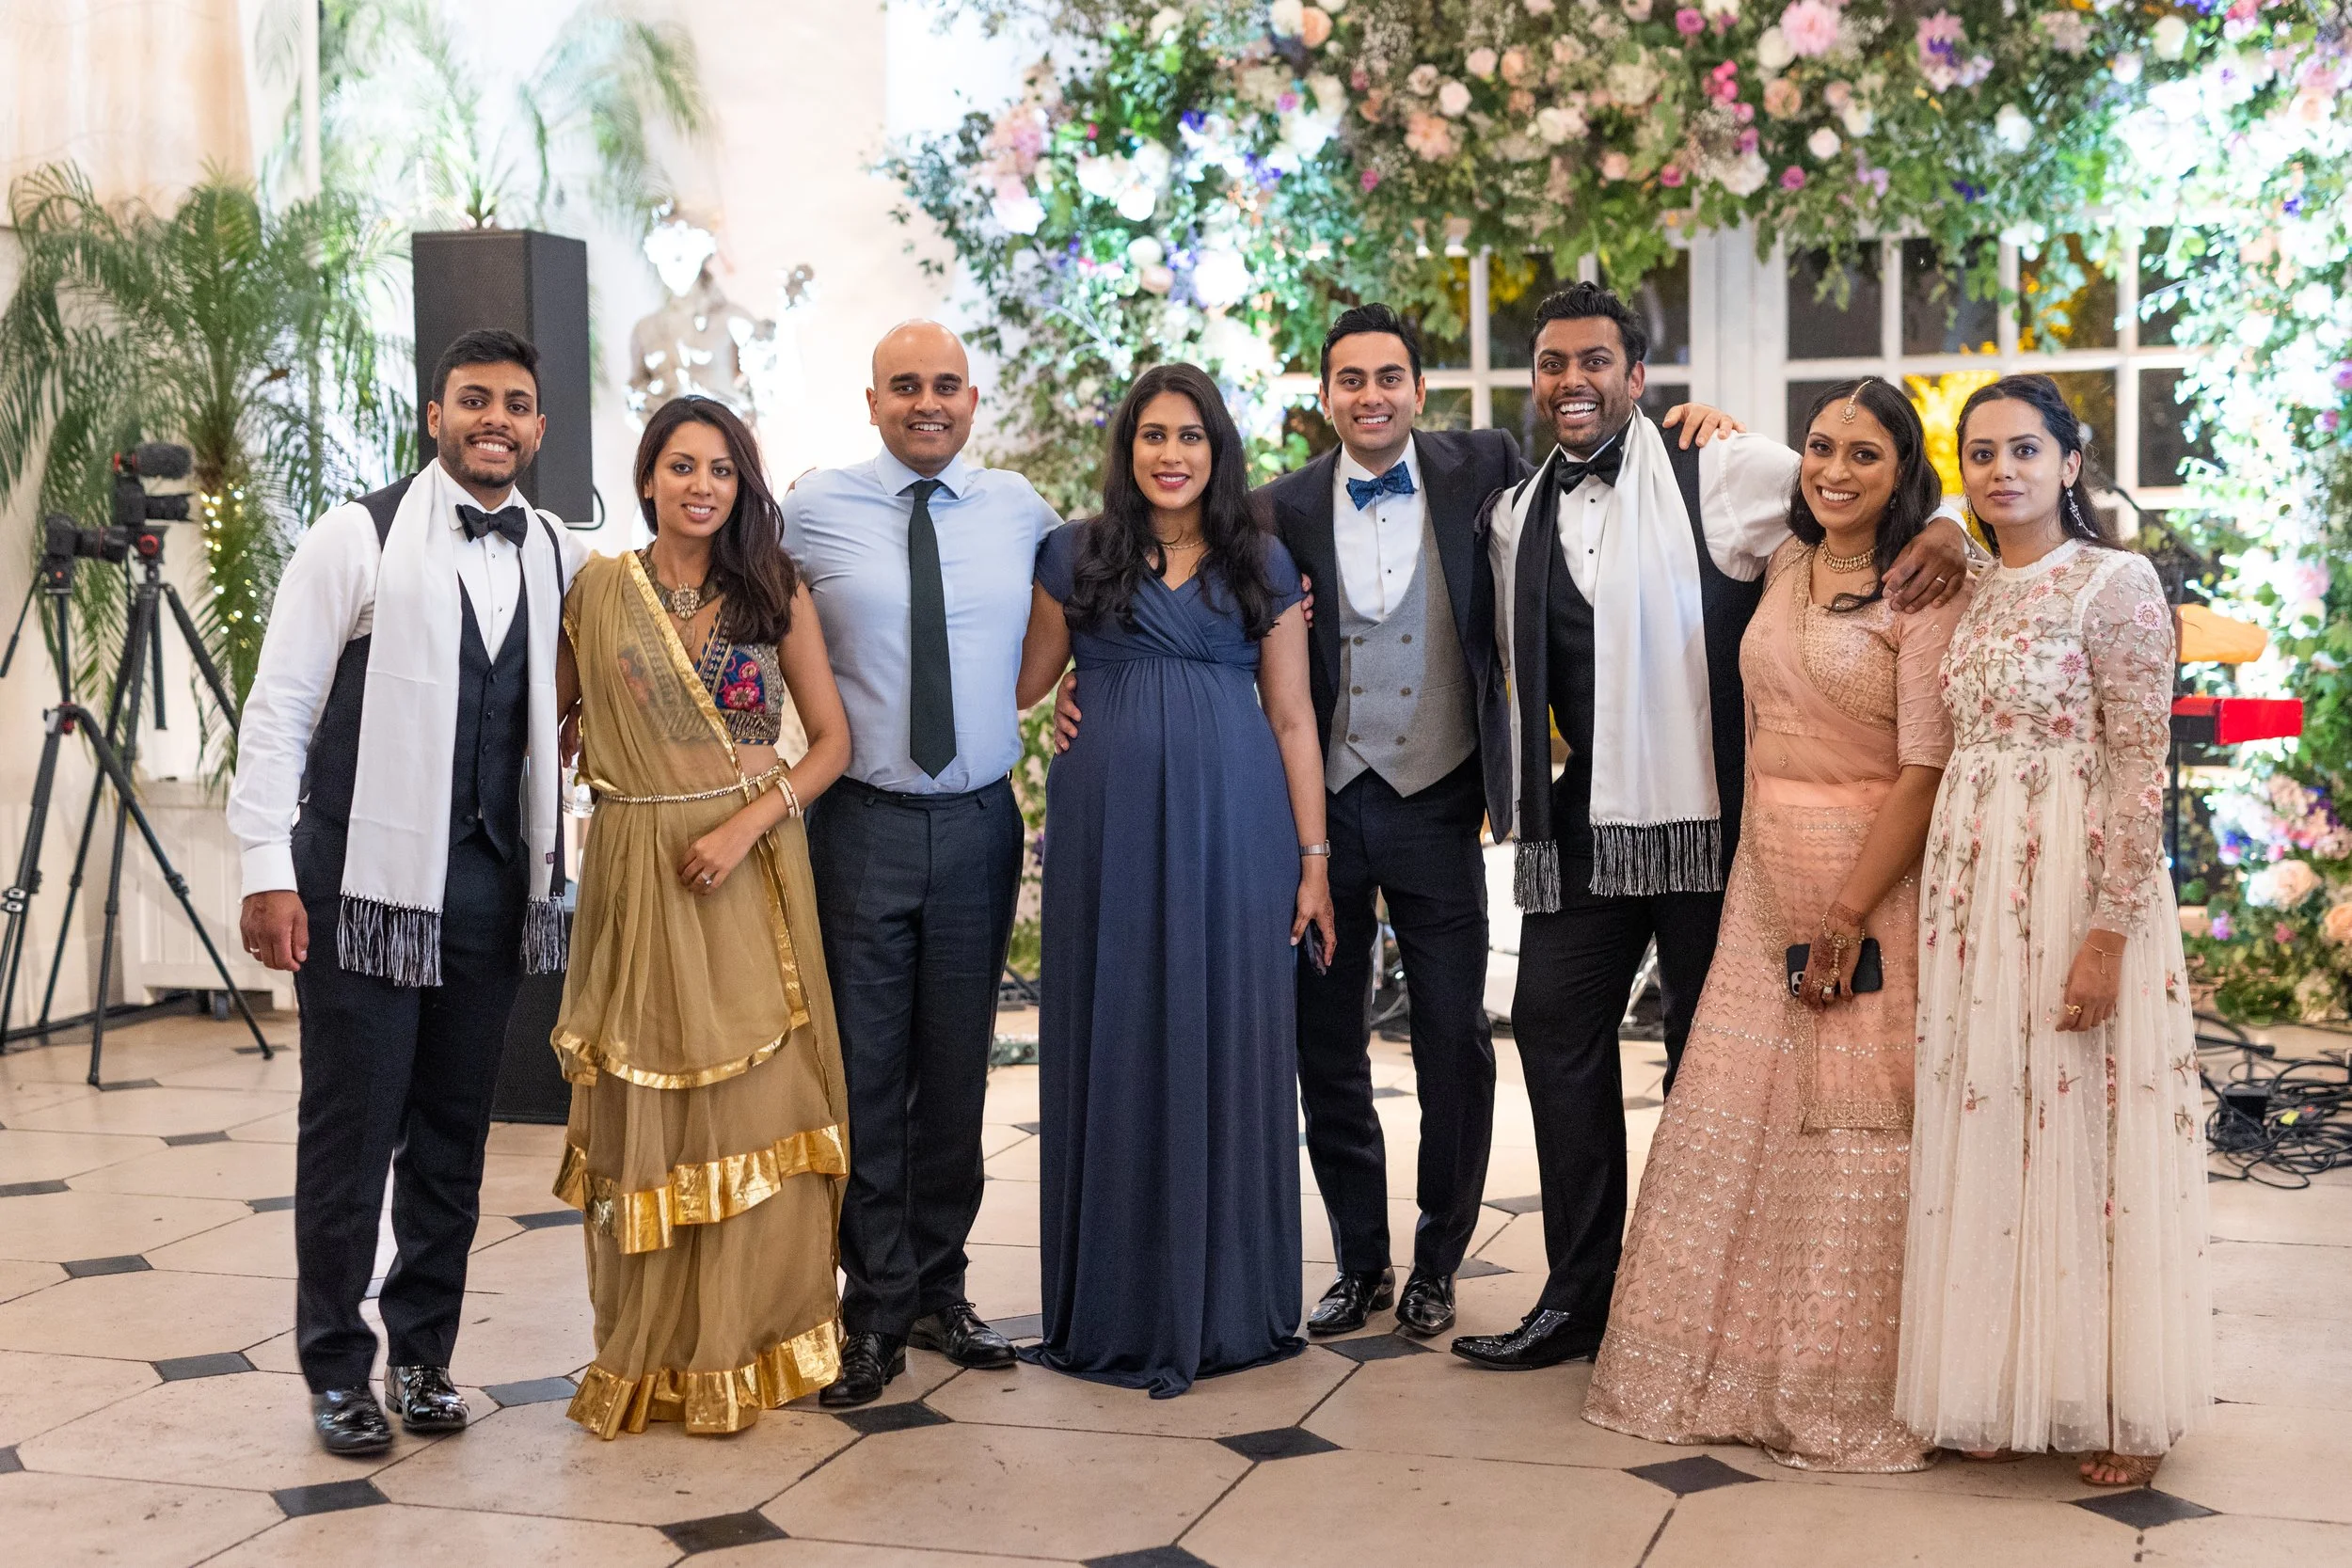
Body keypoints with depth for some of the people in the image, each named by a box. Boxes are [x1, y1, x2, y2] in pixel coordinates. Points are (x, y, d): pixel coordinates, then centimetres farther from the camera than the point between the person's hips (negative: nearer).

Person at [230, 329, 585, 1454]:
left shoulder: (558, 558, 8)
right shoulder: (359, 537, -5)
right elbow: (277, 710, -7)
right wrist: (268, 868, -13)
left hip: (493, 884, 4)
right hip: (369, 877, -4)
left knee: (455, 1131, 11)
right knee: (350, 1130, 3)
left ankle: (423, 1351, 25)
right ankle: (338, 1369, 17)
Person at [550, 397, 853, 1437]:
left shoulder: (776, 593, 3)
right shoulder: (599, 591, 5)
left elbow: (831, 738, 1)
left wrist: (748, 823, -11)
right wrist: (595, 770, -4)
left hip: (750, 874, -1)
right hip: (636, 877, 1)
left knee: (750, 1103, -1)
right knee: (638, 1109, 4)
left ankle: (738, 1348, 12)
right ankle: (647, 1352, 16)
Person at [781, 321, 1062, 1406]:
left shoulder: (1019, 508, 7)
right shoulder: (813, 510, -1)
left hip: (978, 825, 2)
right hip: (861, 821, -2)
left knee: (956, 1070, 10)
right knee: (864, 1072, 2)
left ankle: (938, 1288, 24)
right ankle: (875, 1309, 14)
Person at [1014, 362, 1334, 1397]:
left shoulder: (1263, 565, 8)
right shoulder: (1077, 556, 7)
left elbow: (1293, 717, 6)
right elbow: (1022, 685, 15)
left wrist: (1313, 859, 3)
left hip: (1233, 831, 0)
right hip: (1111, 832, 0)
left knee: (1226, 1048, 3)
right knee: (1117, 1050, 3)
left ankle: (1228, 1303, 15)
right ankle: (1122, 1305, 14)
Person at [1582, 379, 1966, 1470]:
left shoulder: (1924, 590, -10)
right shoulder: (1784, 567, 9)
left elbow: (1924, 769, -14)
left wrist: (1849, 916, -17)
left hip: (1869, 883, -6)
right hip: (1764, 880, 6)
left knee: (1854, 1130, 0)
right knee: (1730, 1118, 8)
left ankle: (1847, 1392, 14)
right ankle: (1728, 1370, 22)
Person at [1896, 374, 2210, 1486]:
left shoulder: (2116, 583, -8)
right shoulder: (1970, 596, 12)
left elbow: (2141, 772, -13)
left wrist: (2109, 935, -19)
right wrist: (1941, 908, 9)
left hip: (2078, 883, -6)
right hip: (1968, 884, 6)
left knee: (2082, 1128, 0)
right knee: (1983, 1127, 9)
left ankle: (2119, 1409, 13)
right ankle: (1999, 1392, 20)